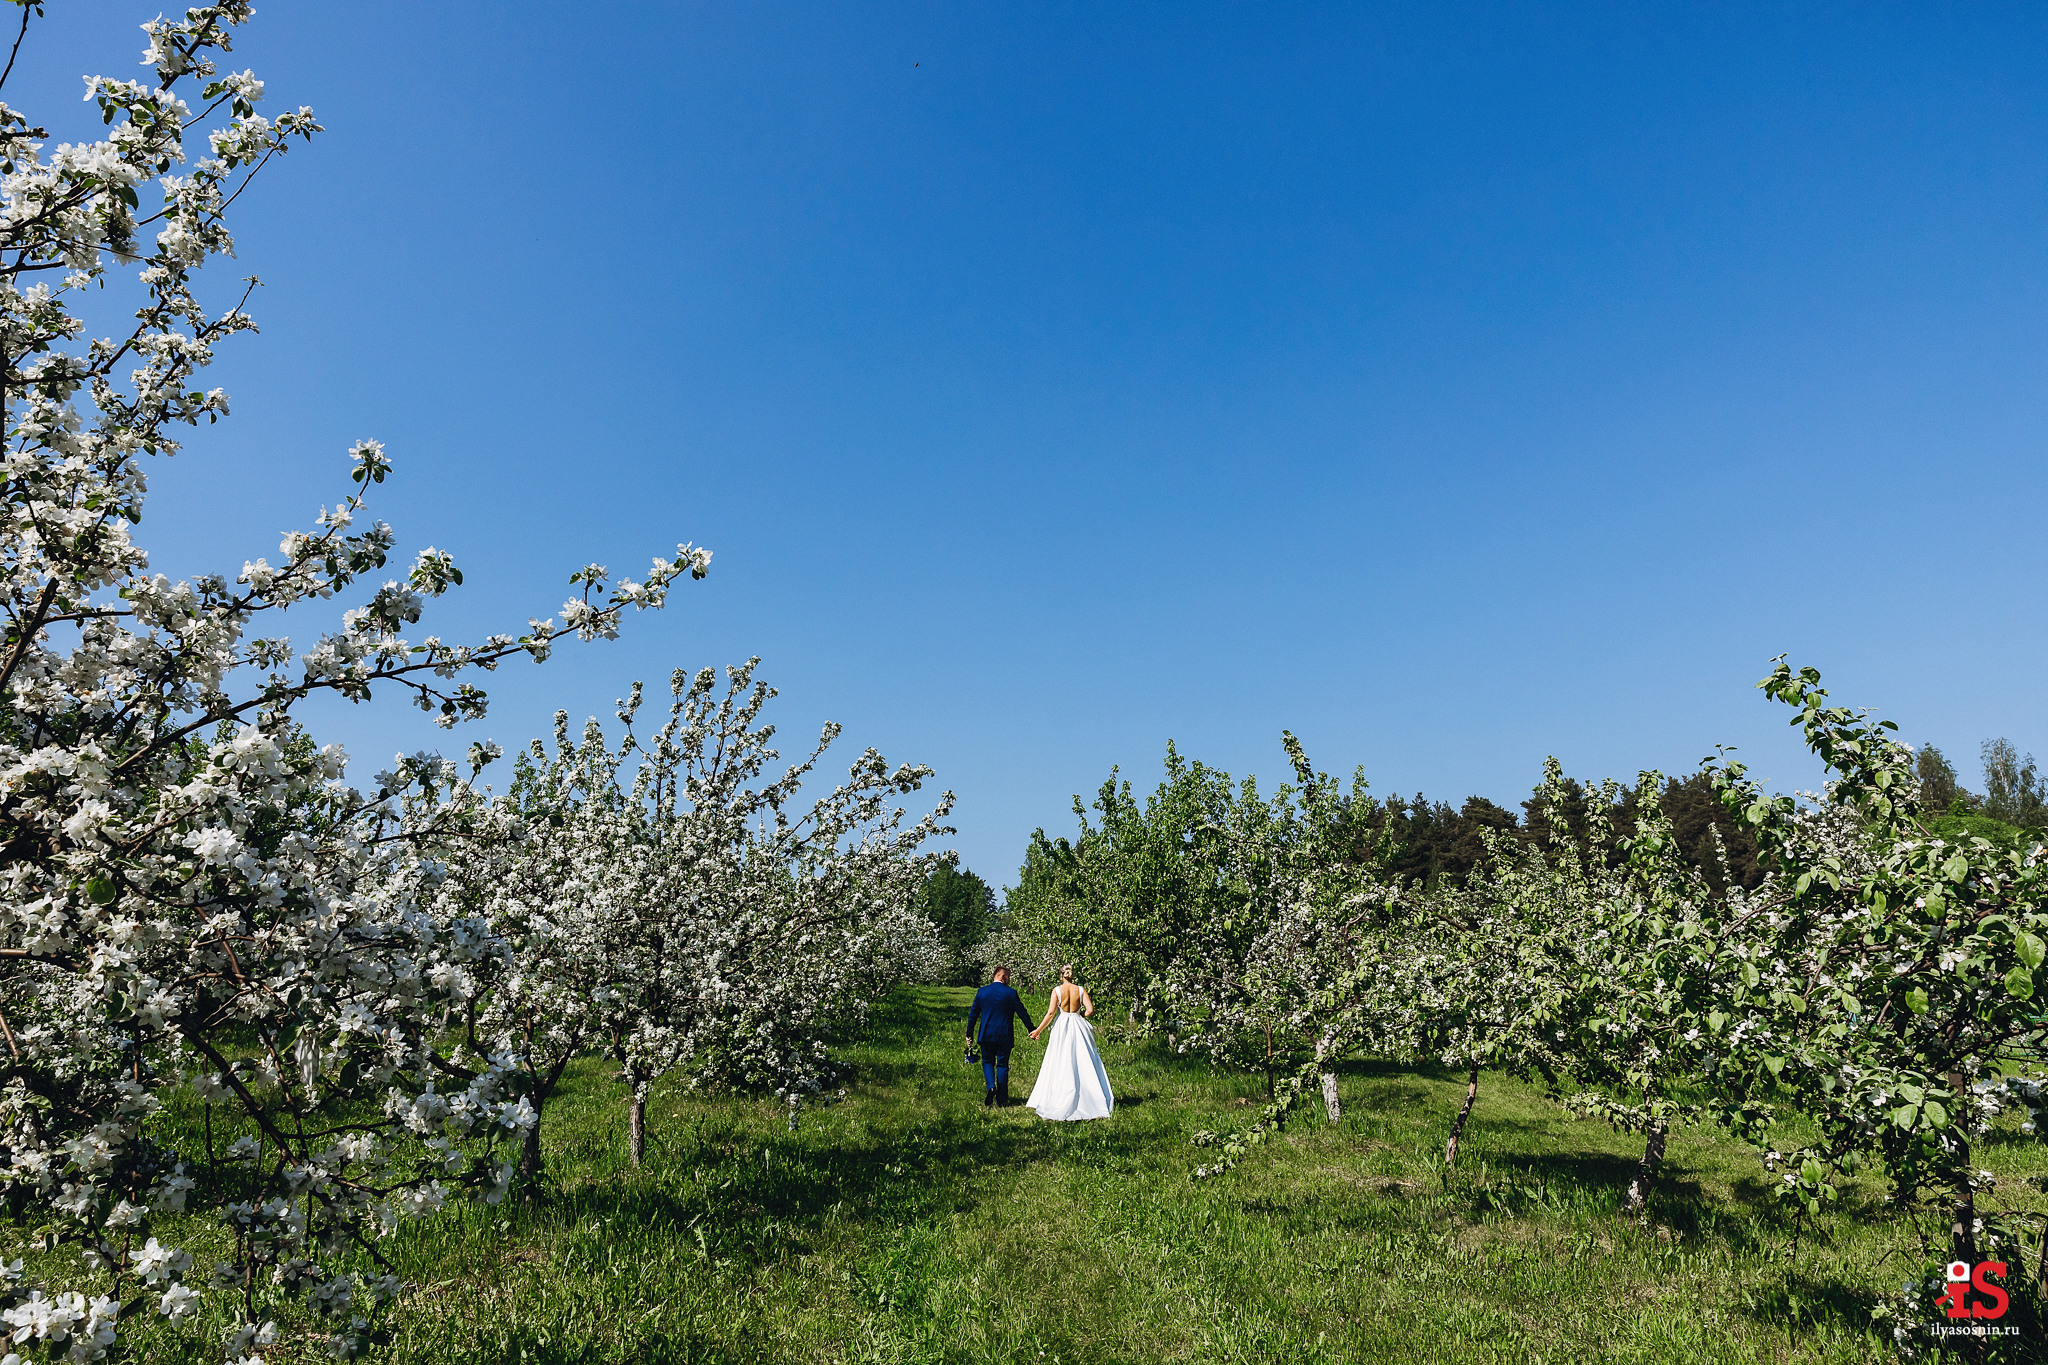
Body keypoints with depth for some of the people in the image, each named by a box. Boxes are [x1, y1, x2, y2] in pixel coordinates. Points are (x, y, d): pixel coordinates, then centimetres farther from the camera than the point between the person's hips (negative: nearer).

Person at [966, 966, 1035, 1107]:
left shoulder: (981, 992, 0)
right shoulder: (1011, 993, -6)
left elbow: (973, 1015, 3)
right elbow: (1022, 1013, -2)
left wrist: (969, 1035, 11)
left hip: (986, 1035, 1)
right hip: (1004, 1036, -1)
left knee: (987, 1062, 16)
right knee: (1002, 1065, 9)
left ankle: (991, 1086, -10)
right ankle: (1001, 1099, 10)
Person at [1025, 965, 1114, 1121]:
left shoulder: (1057, 990, -5)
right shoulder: (1080, 989, 0)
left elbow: (1051, 1013, -8)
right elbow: (1090, 1010, -7)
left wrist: (1038, 1030, -1)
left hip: (1062, 1027, -2)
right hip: (1078, 1027, 2)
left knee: (1061, 1065, 3)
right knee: (1084, 1064, 8)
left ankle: (1059, 1105, 3)